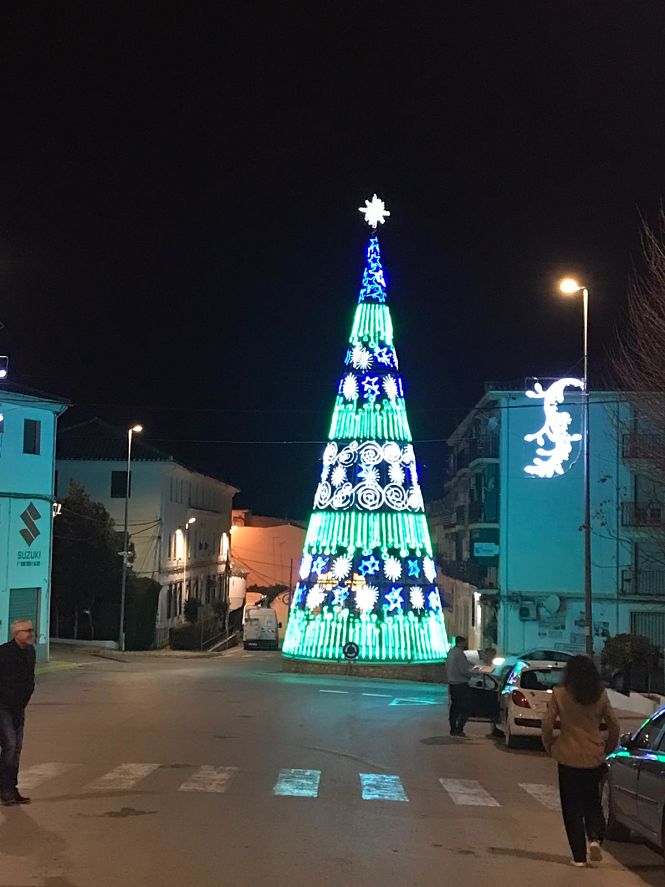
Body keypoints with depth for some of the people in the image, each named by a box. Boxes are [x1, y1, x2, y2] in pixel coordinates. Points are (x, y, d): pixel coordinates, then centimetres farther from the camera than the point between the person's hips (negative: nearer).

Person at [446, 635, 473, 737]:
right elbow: (463, 670, -21)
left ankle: (453, 729, 15)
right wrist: (472, 674, -5)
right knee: (464, 708, -2)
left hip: (452, 683, 9)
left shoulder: (451, 652, 10)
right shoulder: (459, 653, -18)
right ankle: (459, 729, -6)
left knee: (454, 707, 13)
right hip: (461, 684, -9)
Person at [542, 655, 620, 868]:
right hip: (595, 757, 2)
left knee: (572, 806, 9)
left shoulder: (560, 695, -9)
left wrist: (550, 747, 7)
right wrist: (607, 749, 17)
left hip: (568, 757, -2)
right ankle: (595, 838, -2)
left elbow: (547, 724, -9)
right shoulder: (601, 696, -1)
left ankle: (579, 856, 9)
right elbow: (614, 726, 4)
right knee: (593, 801, 20)